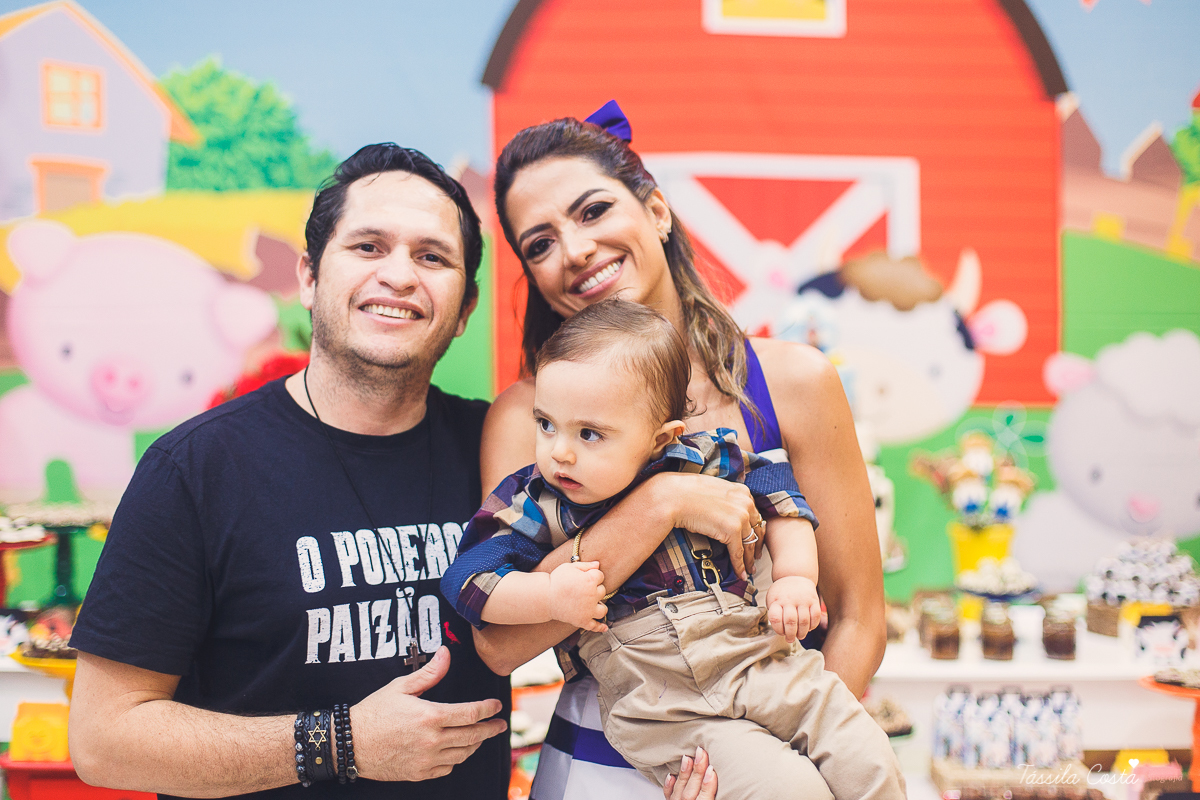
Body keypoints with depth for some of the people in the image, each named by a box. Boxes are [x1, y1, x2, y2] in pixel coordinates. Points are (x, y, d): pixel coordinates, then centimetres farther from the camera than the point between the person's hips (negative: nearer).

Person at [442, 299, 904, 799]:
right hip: (660, 710, -3)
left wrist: (795, 579, 6)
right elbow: (469, 579, -5)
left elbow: (775, 490, 16)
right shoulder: (535, 505, -3)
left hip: (761, 661, 3)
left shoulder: (701, 462, 2)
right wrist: (552, 596, -19)